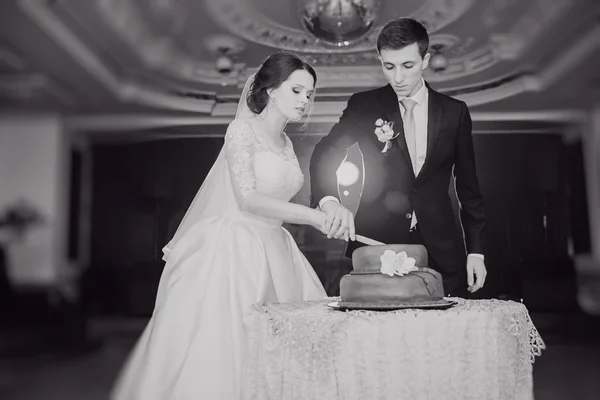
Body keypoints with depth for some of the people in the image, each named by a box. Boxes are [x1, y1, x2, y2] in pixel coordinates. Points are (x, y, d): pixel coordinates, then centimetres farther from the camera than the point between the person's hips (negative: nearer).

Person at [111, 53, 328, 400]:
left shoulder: (286, 143, 15)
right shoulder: (243, 130, -8)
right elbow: (248, 198, -20)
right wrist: (313, 216, -25)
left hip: (271, 252, 7)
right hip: (232, 249, -7)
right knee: (215, 343, -5)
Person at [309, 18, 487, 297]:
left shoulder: (455, 112, 5)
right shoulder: (364, 106, 1)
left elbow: (468, 186, 9)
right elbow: (324, 155, -10)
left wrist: (476, 250, 7)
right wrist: (329, 200, -31)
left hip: (440, 253, 2)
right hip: (376, 245, -1)